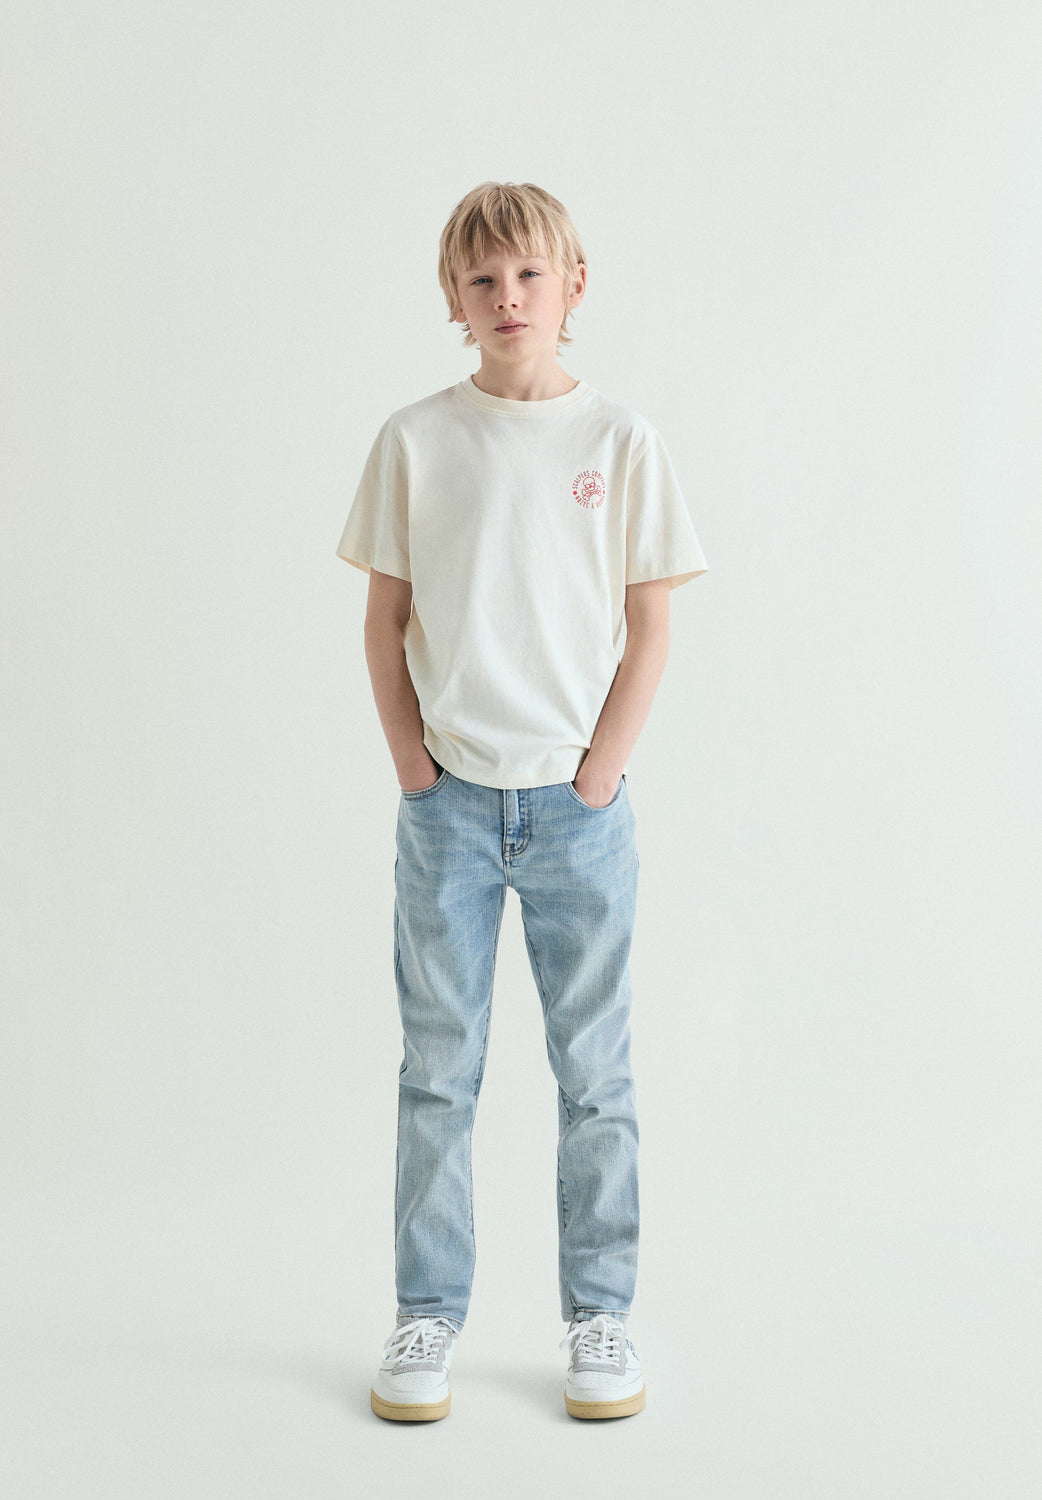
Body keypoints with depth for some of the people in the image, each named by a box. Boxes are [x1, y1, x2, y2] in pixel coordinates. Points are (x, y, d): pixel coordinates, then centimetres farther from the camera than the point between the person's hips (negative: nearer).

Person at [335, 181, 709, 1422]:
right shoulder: (415, 440, 3)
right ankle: (427, 1315, 19)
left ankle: (600, 1316, 20)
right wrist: (415, 769, -2)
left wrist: (597, 776, -5)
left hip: (578, 803, 0)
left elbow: (648, 630, 2)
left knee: (594, 1071, 7)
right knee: (437, 1070, 7)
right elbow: (386, 622, 6)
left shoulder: (620, 440, 1)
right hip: (448, 803, 1)